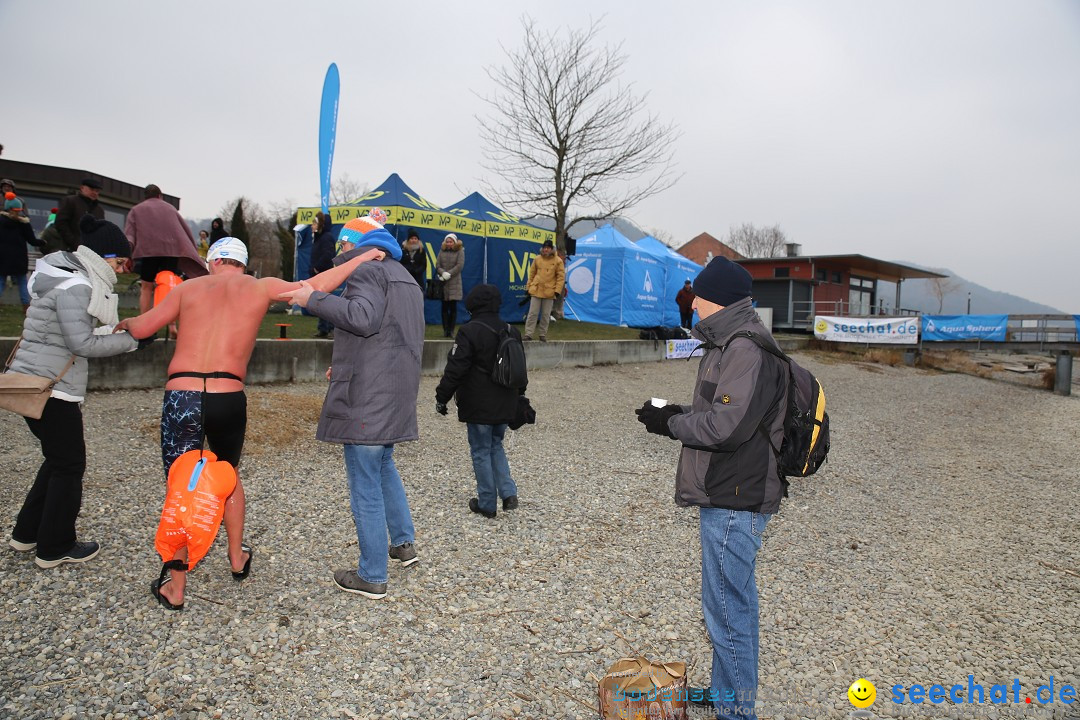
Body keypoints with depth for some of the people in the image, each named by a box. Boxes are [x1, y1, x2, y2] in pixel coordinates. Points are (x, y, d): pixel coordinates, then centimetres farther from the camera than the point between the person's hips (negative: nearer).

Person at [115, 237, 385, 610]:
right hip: (229, 399, 1)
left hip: (181, 397, 0)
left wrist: (126, 322, 34)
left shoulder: (189, 287, 10)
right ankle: (237, 558, 38)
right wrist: (362, 258, 5)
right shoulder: (260, 287, 7)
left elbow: (142, 328, 10)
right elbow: (312, 288, -1)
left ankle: (175, 587, 19)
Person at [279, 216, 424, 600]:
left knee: (365, 486, -1)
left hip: (367, 397, -10)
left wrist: (314, 299, -19)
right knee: (384, 466, 27)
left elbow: (364, 318, -27)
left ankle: (372, 576, 9)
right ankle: (403, 543, 34)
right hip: (396, 394, 10)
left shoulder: (367, 269, -8)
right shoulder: (403, 277, 22)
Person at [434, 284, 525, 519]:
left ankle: (487, 504, 13)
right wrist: (518, 397, 28)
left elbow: (455, 370, -16)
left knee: (481, 452, 5)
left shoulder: (469, 331, -14)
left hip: (479, 407, -6)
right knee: (496, 446, 21)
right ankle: (509, 493, 9)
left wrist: (442, 397, -5)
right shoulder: (512, 331, 7)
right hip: (504, 405, 6)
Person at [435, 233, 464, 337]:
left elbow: (460, 266, -8)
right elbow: (437, 265, 4)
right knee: (444, 307, 4)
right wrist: (443, 273, -15)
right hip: (443, 283, 3)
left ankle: (451, 330, 2)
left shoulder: (460, 251, 2)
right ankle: (445, 330, 7)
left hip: (454, 283, -3)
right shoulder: (442, 251, 10)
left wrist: (449, 274, -15)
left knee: (453, 307, -2)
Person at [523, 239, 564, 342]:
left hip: (549, 292, -1)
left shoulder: (558, 261, -2)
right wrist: (529, 287, 8)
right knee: (533, 313, 0)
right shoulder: (537, 259, 5)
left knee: (546, 315, 7)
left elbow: (561, 277, -2)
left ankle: (543, 335, 18)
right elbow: (531, 274, 11)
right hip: (536, 290, 1)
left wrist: (557, 291, -9)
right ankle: (528, 334, 3)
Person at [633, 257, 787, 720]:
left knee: (727, 608, 0)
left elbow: (727, 425, -26)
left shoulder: (747, 348, -20)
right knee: (734, 600, 23)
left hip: (734, 501, -11)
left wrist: (669, 424, -13)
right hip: (731, 494, 11)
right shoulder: (732, 343, 14)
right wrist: (678, 414, 5)